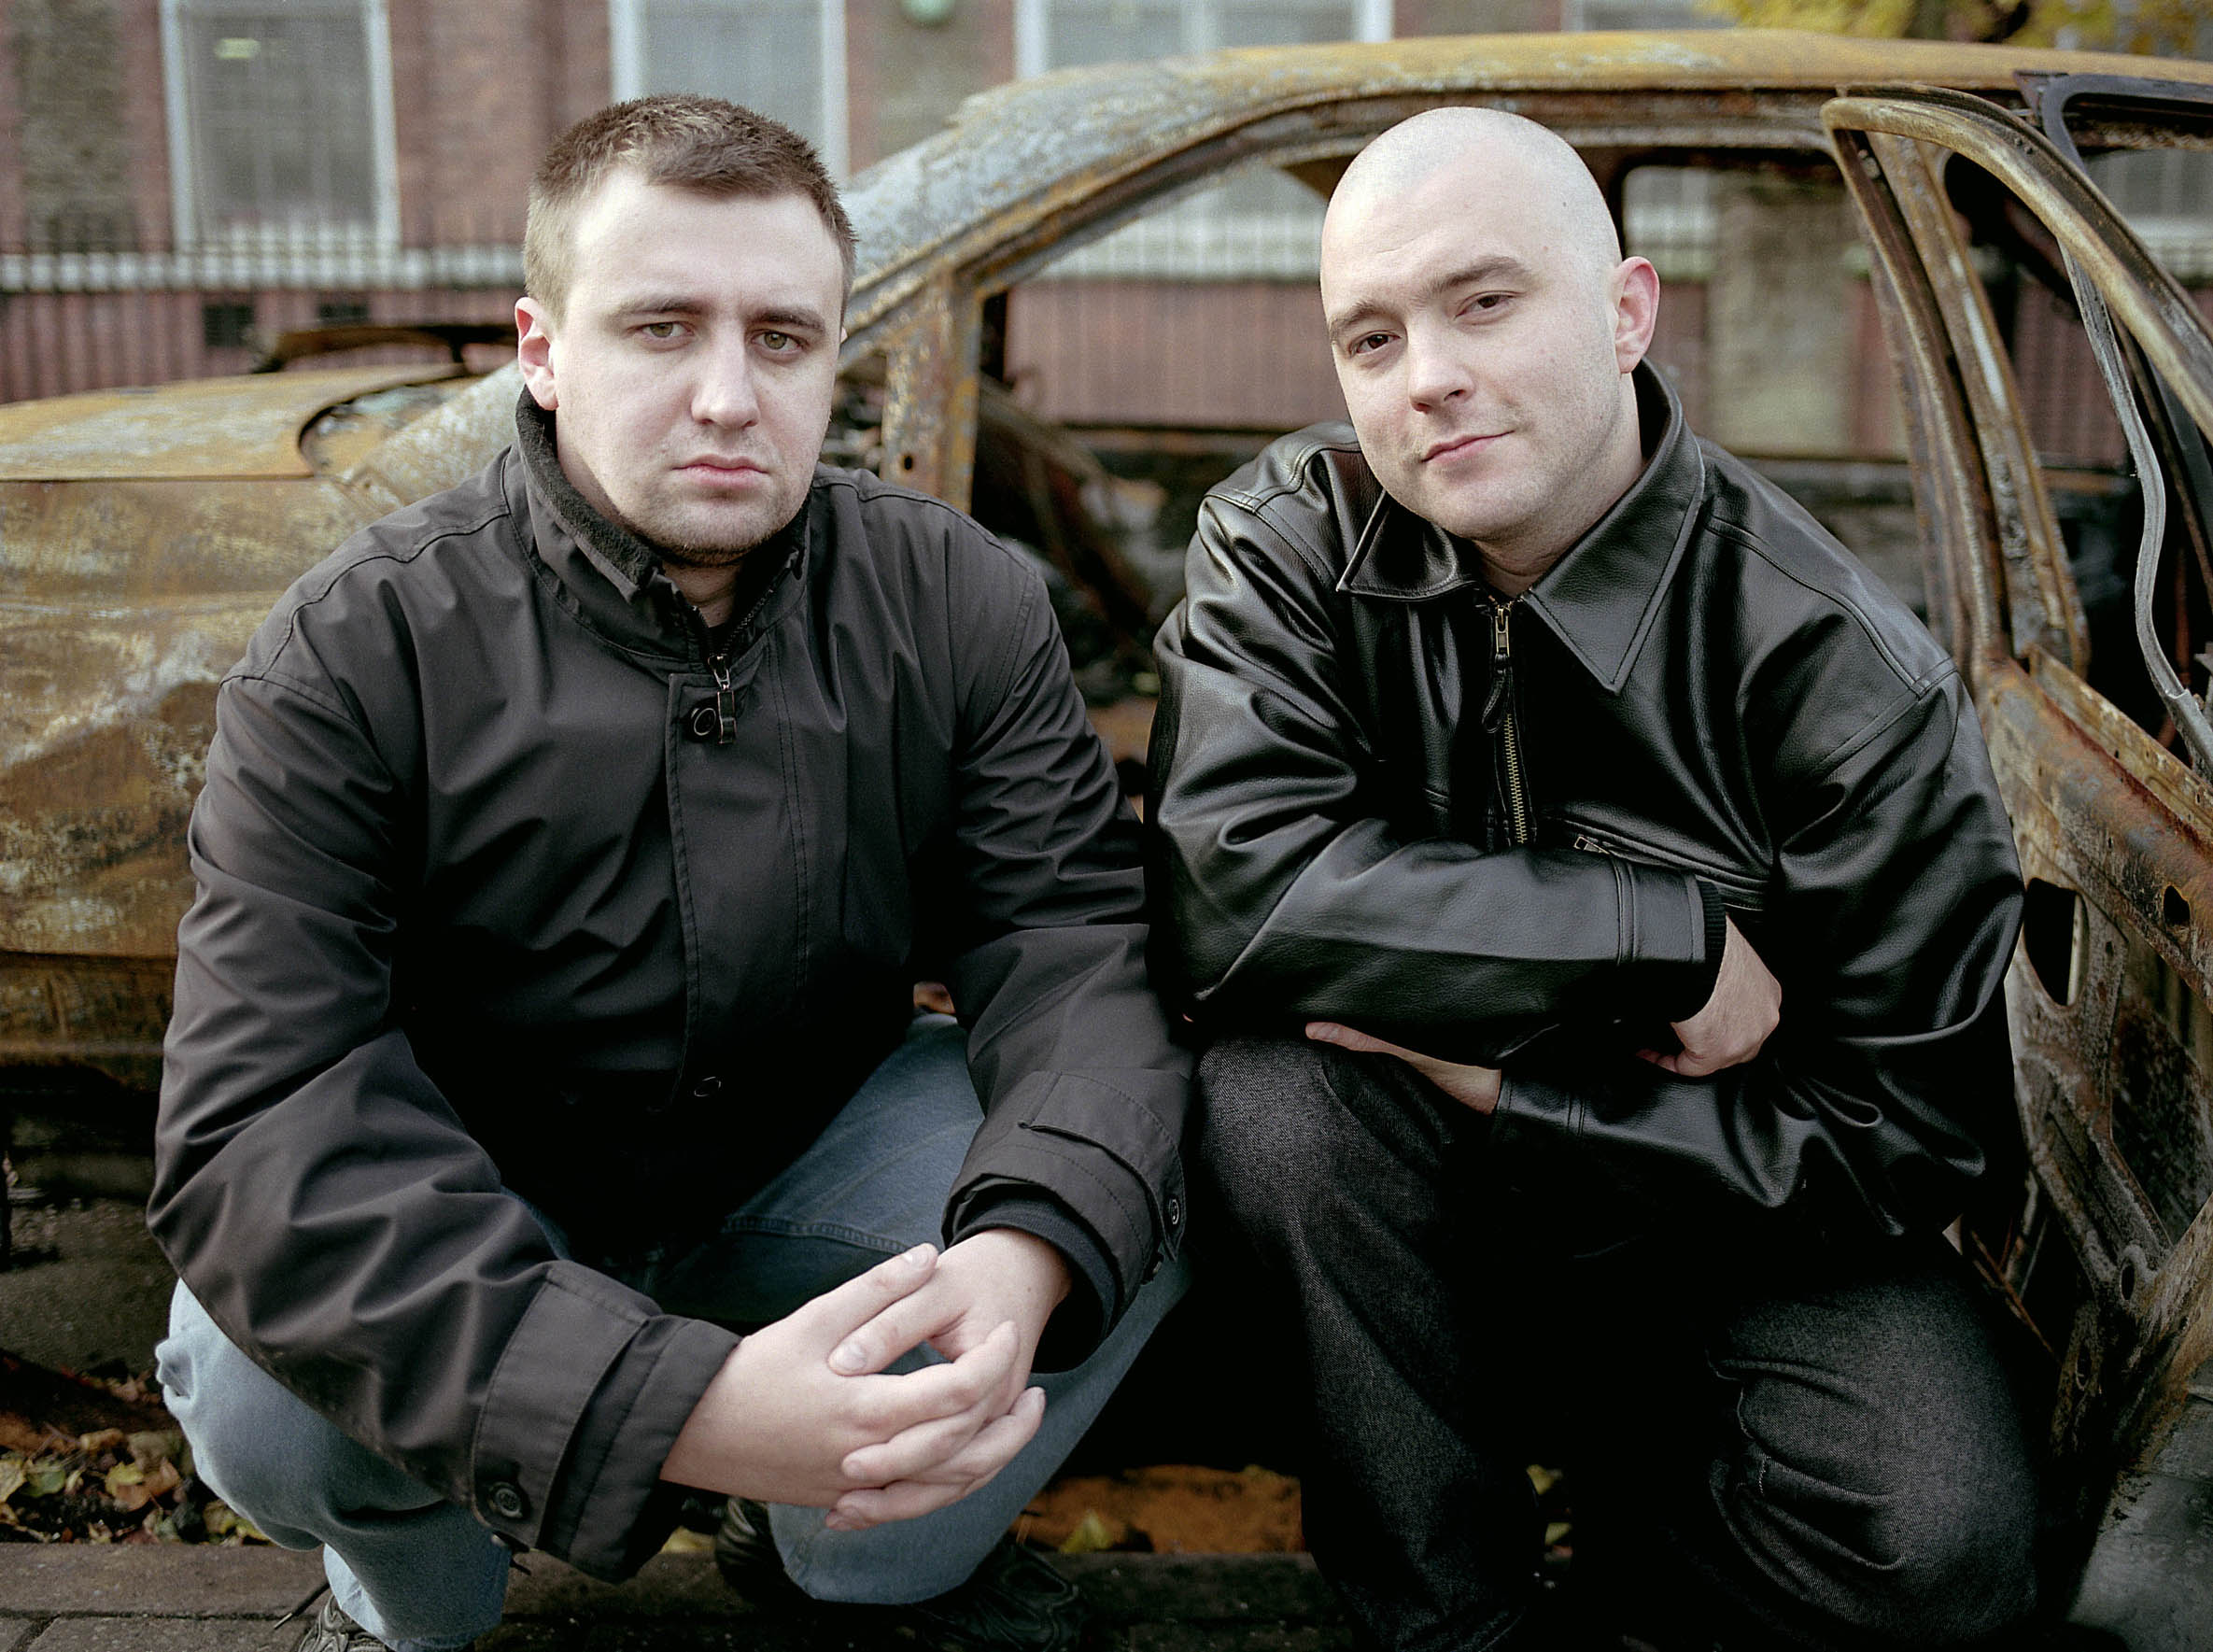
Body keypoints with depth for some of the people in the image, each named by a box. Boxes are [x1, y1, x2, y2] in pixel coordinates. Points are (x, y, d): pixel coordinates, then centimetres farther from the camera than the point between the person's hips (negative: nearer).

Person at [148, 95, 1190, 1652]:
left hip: (807, 1150, 3)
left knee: (1151, 1179, -20)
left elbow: (1075, 938, -18)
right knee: (261, 1382, -31)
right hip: (481, 1196, -2)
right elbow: (264, 1123, -30)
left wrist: (1021, 1258, -42)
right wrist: (685, 1406, -45)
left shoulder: (962, 603, -11)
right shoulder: (356, 656, -21)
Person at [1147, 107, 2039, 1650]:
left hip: (1732, 1230, -1)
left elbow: (1906, 1142, -15)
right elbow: (1231, 889, -28)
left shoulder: (1846, 679, -19)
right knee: (1279, 1080, -30)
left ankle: (1636, 1522, 10)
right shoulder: (1289, 539, -12)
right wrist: (1678, 933, -27)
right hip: (1416, 1225, 2)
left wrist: (1506, 1086, -22)